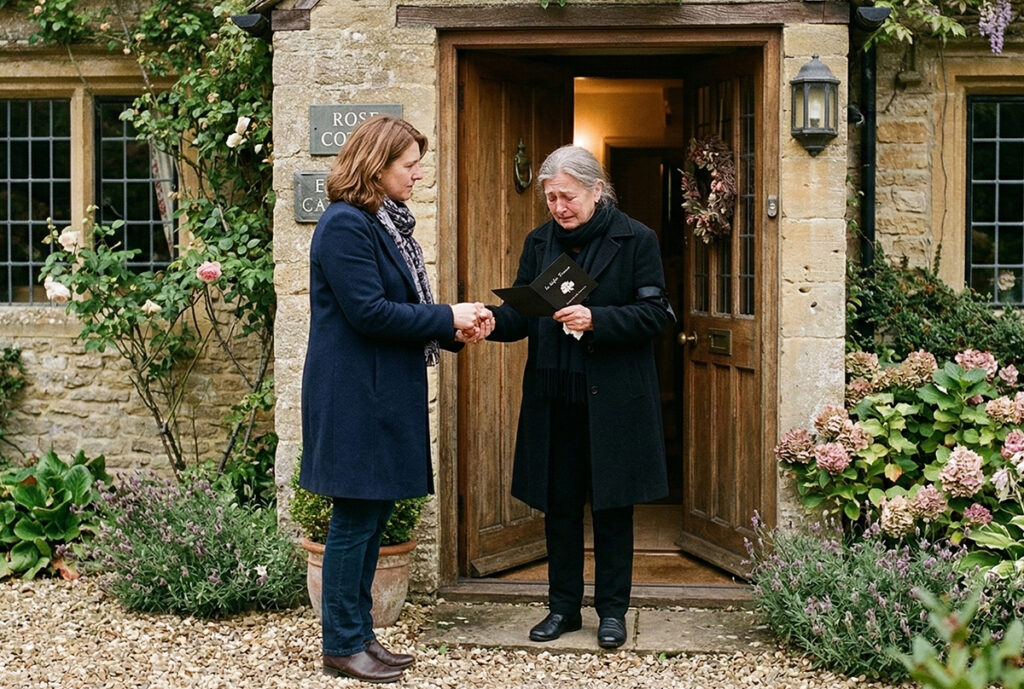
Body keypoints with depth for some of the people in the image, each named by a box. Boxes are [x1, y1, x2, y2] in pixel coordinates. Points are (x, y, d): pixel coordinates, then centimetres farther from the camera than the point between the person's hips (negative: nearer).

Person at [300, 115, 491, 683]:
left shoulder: (387, 223, 15)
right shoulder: (345, 226, -15)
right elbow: (369, 312, -20)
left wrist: (454, 330, 3)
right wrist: (448, 318, -14)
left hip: (385, 395, 10)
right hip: (354, 396, -10)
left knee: (372, 517, 14)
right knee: (355, 520, -1)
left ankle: (360, 634, 24)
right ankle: (341, 647, 10)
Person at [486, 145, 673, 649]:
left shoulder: (636, 240, -4)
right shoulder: (539, 243, 8)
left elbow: (655, 314, -9)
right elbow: (520, 314, 5)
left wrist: (596, 319, -22)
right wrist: (491, 321, -17)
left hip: (613, 400, -4)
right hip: (553, 399, 4)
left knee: (612, 505, 6)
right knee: (558, 504, 10)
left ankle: (612, 610, 18)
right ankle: (563, 606, 23)